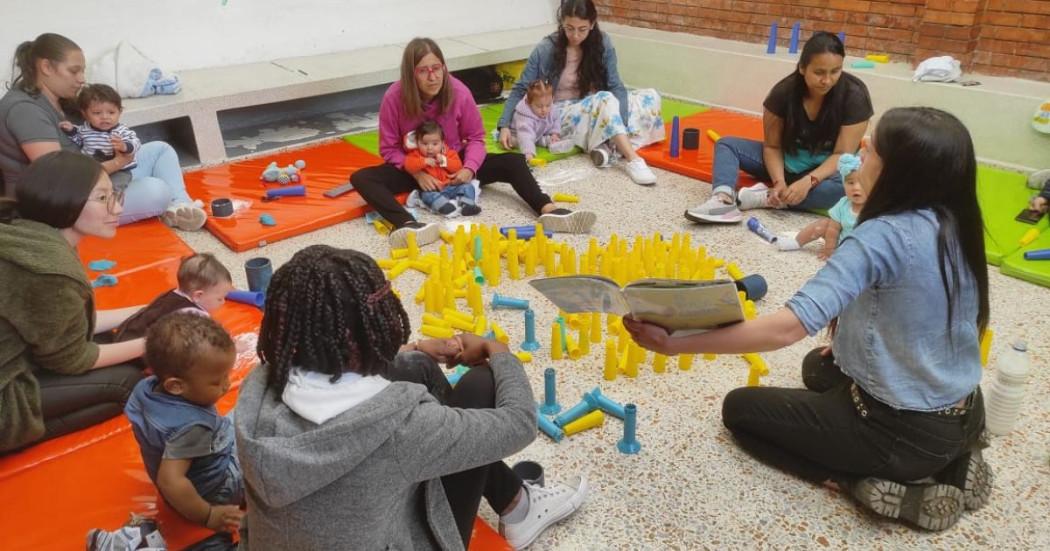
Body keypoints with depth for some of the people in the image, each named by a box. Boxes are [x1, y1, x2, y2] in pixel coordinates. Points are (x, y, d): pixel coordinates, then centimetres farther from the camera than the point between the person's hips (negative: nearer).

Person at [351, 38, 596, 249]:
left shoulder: (459, 92, -16)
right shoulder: (394, 97, -19)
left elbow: (475, 137, -3)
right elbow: (389, 148, -10)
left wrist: (469, 168, -22)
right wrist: (417, 173, -25)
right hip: (413, 169, -1)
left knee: (514, 162, -18)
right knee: (361, 178, -30)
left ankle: (548, 210, -39)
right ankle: (409, 225, -57)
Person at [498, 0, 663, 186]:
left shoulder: (602, 44, -5)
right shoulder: (546, 49, -12)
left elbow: (616, 86, -9)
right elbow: (520, 89, -7)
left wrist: (620, 124, -27)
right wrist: (504, 125, -19)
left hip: (598, 110, 4)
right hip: (561, 115, -4)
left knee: (650, 97, -16)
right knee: (605, 100, -34)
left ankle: (608, 146, -33)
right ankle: (633, 160, -43)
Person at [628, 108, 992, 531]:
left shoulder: (883, 236, -26)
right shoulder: (957, 226, -2)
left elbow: (789, 327, -36)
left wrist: (675, 343, -35)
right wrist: (851, 347, 15)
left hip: (904, 432, -7)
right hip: (964, 417, 8)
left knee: (739, 408, 8)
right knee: (820, 368, 33)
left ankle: (867, 483, -2)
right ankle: (949, 462, 17)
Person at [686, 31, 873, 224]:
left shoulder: (854, 95, -21)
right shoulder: (784, 91, -16)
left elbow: (842, 154, -21)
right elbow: (772, 146, -11)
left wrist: (808, 181, -36)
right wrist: (779, 182, -29)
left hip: (827, 169, -2)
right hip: (787, 161, 3)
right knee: (726, 144, -13)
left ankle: (763, 197, -35)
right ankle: (724, 199, -42)